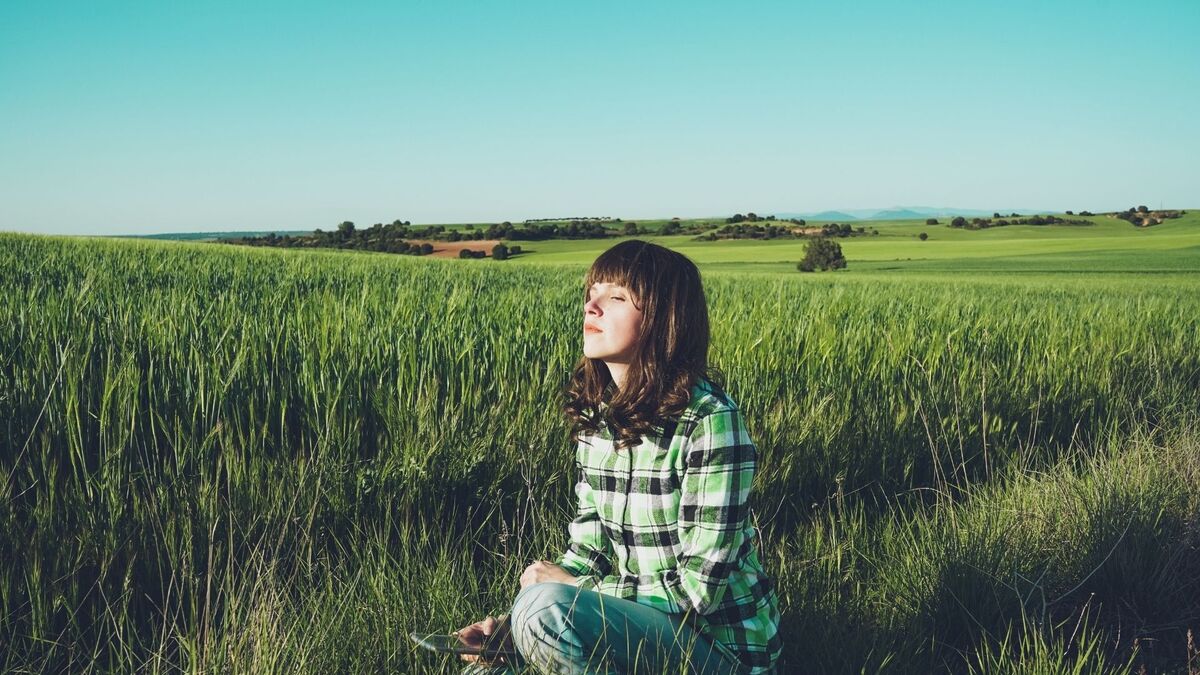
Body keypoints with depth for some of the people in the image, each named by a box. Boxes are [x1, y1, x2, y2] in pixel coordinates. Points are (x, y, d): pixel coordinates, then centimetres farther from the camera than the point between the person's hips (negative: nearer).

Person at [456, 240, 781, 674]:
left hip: (717, 639, -7)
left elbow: (699, 588, -20)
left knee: (546, 606, -29)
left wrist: (573, 589, -14)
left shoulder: (708, 421, -21)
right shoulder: (595, 413, 2)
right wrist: (514, 622, -10)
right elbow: (589, 547, 5)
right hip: (638, 624, 7)